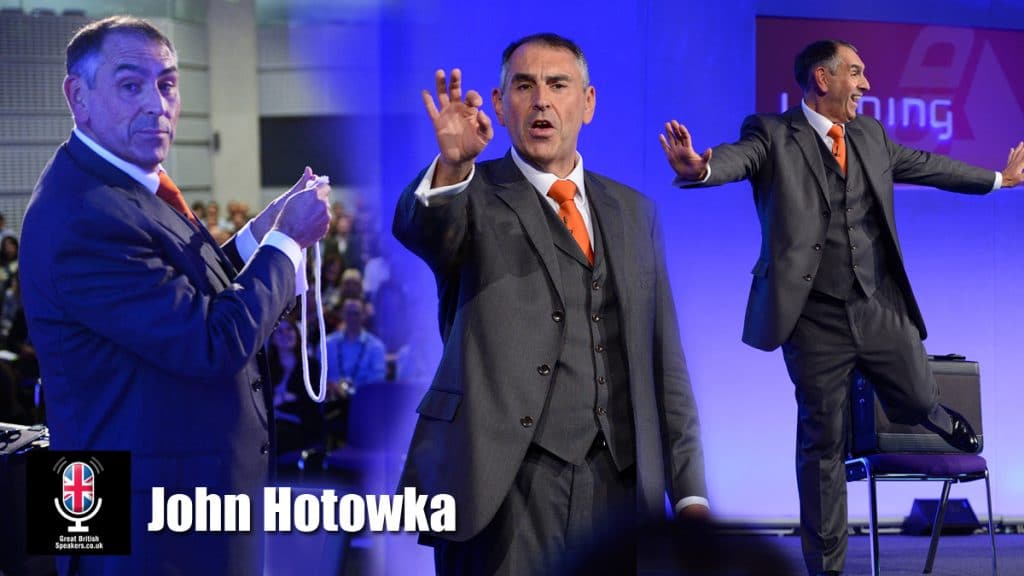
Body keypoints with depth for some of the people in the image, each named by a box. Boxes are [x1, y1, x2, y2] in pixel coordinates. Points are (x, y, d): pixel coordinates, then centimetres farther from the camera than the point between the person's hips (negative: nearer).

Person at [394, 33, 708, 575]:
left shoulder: (634, 212, 14)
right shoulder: (474, 197, 3)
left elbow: (663, 360, 13)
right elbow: (414, 224, -20)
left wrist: (689, 492, 7)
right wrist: (453, 164, -41)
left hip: (618, 484, 4)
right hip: (503, 487, -3)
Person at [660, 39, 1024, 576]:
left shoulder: (871, 135, 10)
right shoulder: (773, 135, -8)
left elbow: (929, 165, 23)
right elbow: (739, 156, -27)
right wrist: (699, 167, -51)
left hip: (882, 309, 4)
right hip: (816, 319, -4)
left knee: (919, 402, 15)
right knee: (822, 442, 5)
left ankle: (937, 417, 55)